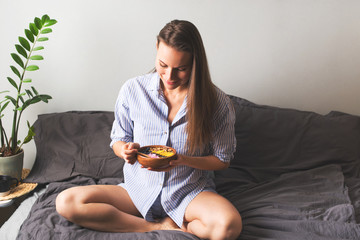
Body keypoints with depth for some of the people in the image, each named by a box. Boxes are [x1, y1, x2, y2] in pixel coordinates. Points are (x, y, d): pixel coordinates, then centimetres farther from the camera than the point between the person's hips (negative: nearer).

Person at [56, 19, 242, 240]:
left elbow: (222, 159, -1)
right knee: (67, 202, -19)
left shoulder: (217, 102, -11)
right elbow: (118, 140, 7)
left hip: (189, 192, -2)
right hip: (139, 188, 3)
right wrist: (126, 150, -18)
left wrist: (183, 160, -20)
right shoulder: (132, 90, -6)